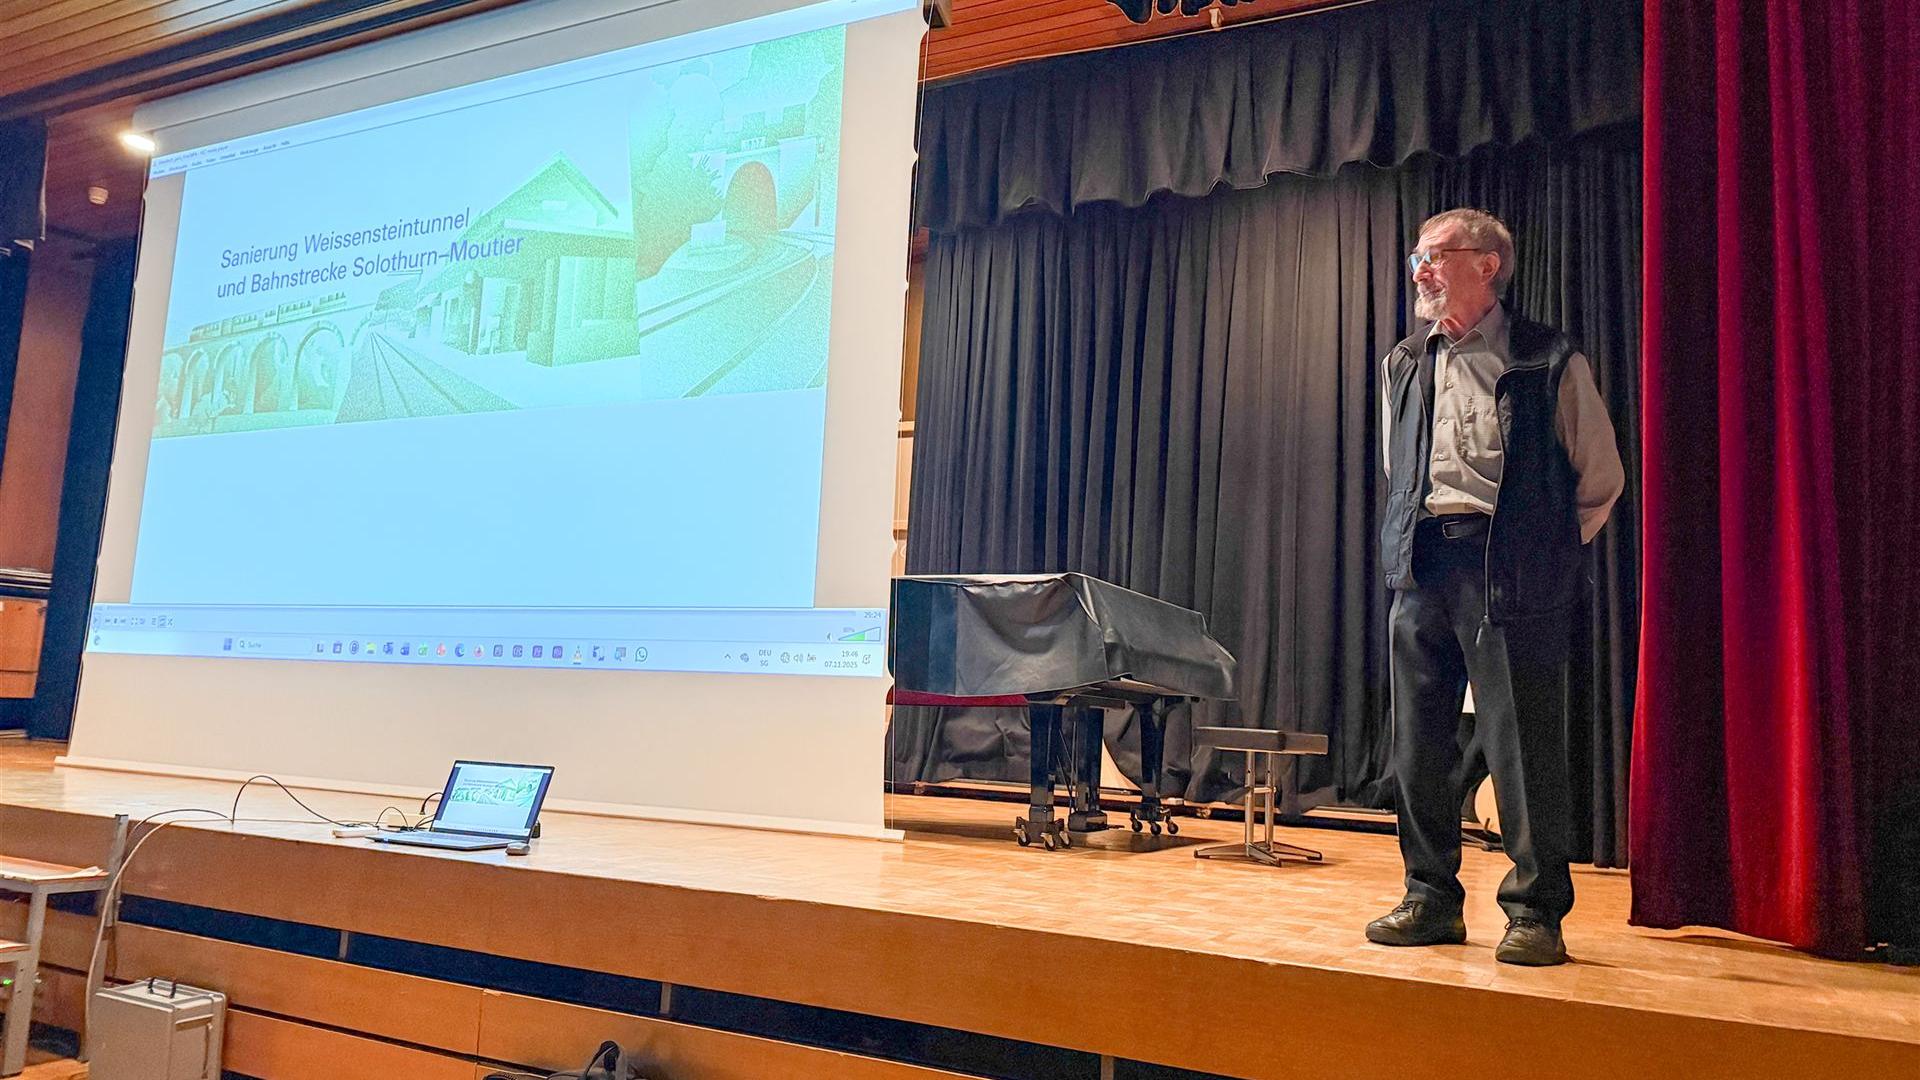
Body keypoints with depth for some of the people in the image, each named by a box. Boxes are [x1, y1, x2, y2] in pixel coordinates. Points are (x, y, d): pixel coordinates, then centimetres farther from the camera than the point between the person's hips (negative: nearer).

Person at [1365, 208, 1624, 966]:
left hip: (1509, 572, -5)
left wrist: (1544, 557, 6)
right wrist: (1415, 544, 14)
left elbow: (1601, 480, 7)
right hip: (1421, 565, 5)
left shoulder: (1550, 363, 2)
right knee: (1418, 742, 6)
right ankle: (1432, 899, 18)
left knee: (1521, 743, -3)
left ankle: (1536, 912, 10)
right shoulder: (1404, 367, 15)